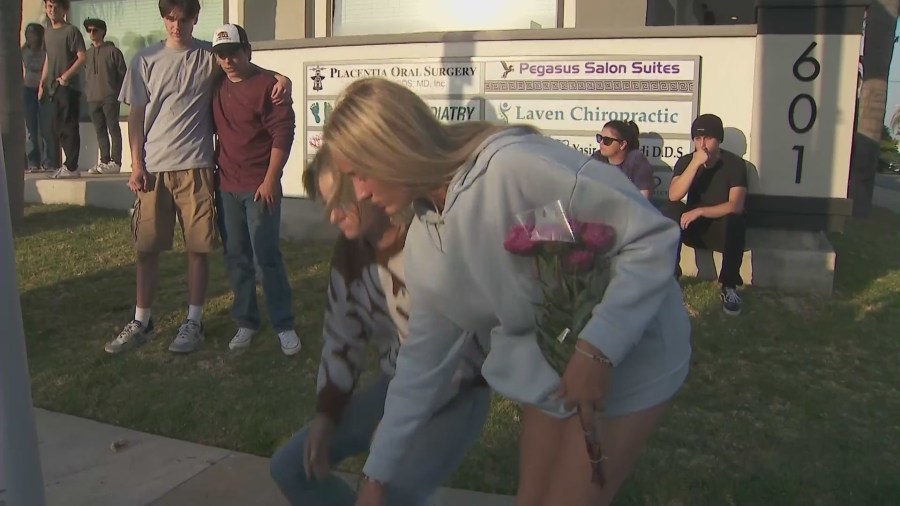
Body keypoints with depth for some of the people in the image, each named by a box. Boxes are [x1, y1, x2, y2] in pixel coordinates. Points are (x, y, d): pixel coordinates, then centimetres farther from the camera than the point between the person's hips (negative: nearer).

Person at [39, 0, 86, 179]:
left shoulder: (71, 31, -6)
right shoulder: (48, 33, 16)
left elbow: (83, 57, -14)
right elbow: (48, 59, 22)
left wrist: (66, 75, -22)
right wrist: (42, 84, 19)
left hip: (69, 87, -8)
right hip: (54, 87, 8)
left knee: (69, 127, -7)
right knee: (59, 127, 10)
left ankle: (71, 167, -5)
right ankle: (70, 164, 17)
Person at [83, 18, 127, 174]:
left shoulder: (113, 51, -2)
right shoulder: (87, 53, 15)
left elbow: (122, 74, -3)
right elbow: (86, 75, 21)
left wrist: (118, 93, -6)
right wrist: (87, 91, 11)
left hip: (110, 98, -6)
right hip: (93, 99, 6)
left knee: (113, 129, -5)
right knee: (100, 130, 8)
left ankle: (115, 162, -4)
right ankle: (104, 161, 13)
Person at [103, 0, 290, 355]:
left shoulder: (210, 56, 4)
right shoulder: (146, 60, 7)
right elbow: (136, 115, 8)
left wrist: (280, 78, -14)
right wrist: (136, 164, 0)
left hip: (195, 166, -1)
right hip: (152, 167, 2)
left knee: (198, 246, 1)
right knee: (146, 247, 7)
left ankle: (193, 322, 14)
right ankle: (141, 322, 20)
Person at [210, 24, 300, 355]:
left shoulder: (268, 85, -8)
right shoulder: (217, 88, 10)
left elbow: (283, 134, -12)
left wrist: (270, 180, -15)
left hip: (260, 187, -5)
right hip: (226, 187, 6)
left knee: (267, 257, -4)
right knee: (236, 258, 9)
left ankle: (284, 326, 5)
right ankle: (245, 323, 19)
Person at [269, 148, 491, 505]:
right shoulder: (351, 249, -2)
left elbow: (466, 344, -22)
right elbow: (341, 337, 5)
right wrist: (326, 415, -5)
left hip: (456, 394, -7)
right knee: (290, 467, 1)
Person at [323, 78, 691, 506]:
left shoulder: (516, 165, -30)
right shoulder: (424, 240, -4)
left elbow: (652, 235, -25)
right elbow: (423, 357, 5)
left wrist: (597, 349, -30)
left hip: (627, 357, -7)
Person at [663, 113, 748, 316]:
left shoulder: (735, 163, -11)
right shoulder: (686, 161, -4)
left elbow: (736, 206, -23)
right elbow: (674, 196, -21)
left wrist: (700, 211, -32)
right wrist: (695, 164, -28)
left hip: (723, 229, -2)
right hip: (692, 227, 2)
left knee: (735, 221, -36)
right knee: (671, 210, -27)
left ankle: (728, 286, -21)